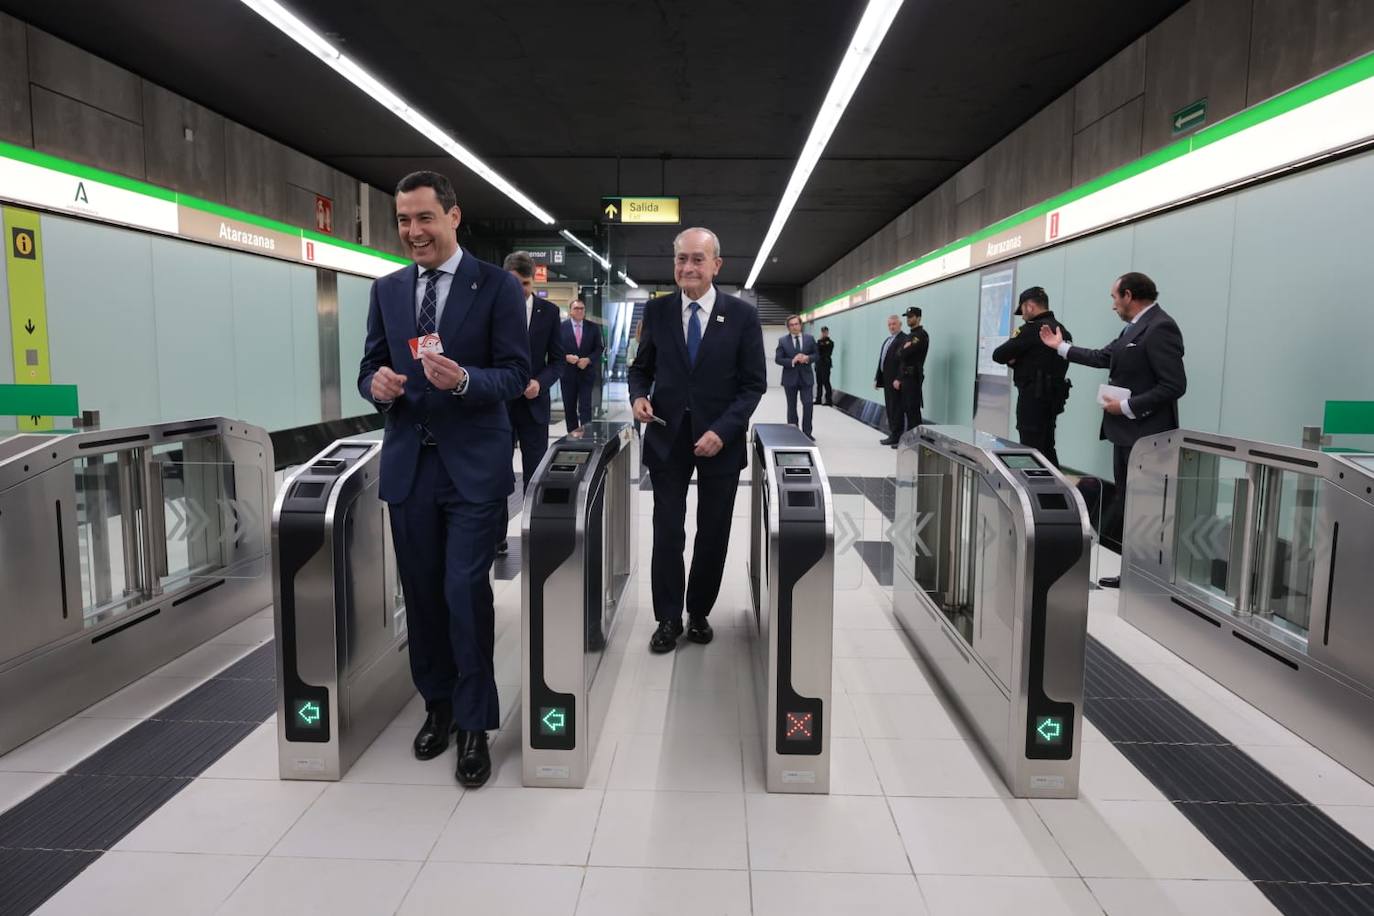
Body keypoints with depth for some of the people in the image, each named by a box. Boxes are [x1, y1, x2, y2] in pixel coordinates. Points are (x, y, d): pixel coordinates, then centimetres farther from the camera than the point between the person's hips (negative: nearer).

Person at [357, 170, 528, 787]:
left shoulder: (497, 286, -3)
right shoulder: (387, 290, 11)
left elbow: (516, 373, -7)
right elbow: (369, 369, 12)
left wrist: (463, 379, -26)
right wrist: (377, 383, -11)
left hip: (473, 465, -4)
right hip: (408, 464, 5)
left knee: (465, 593, -6)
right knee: (421, 593, 13)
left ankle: (474, 723, 10)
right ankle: (437, 704, 31)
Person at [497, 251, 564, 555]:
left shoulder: (549, 311, 3)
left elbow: (557, 359, 4)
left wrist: (540, 382, -14)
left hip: (533, 404, 0)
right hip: (498, 403, 0)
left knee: (534, 474, 4)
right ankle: (497, 538, 12)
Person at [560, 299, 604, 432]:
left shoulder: (593, 327, 4)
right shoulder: (561, 326, 0)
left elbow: (599, 348, 4)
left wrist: (588, 359, -11)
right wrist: (566, 357, -17)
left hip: (587, 372, 0)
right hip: (568, 373, 0)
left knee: (585, 407, -6)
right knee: (569, 408, 7)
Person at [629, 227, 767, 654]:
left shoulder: (742, 314, -4)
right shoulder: (657, 310, 2)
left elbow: (754, 383, -4)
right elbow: (641, 366, 11)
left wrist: (722, 431, -16)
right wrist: (638, 395, -11)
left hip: (719, 440, -1)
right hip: (667, 438, 1)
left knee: (713, 534, 10)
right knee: (667, 532, 2)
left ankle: (700, 613, 27)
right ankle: (668, 618, 17)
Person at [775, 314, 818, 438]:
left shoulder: (810, 338, 5)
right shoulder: (782, 340, -1)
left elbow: (816, 354, 9)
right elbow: (778, 359, -4)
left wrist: (808, 358, -13)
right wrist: (792, 361, -19)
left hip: (806, 377, 1)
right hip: (790, 378, 0)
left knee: (808, 405, -7)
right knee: (792, 407, 8)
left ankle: (807, 433, 2)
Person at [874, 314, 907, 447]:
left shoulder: (904, 339, -10)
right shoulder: (887, 340, 20)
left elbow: (904, 361, -18)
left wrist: (899, 379, -23)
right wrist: (877, 379, 17)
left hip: (896, 381, -9)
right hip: (887, 381, 9)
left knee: (896, 409, -6)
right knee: (890, 409, 11)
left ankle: (897, 437, -1)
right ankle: (893, 435, 16)